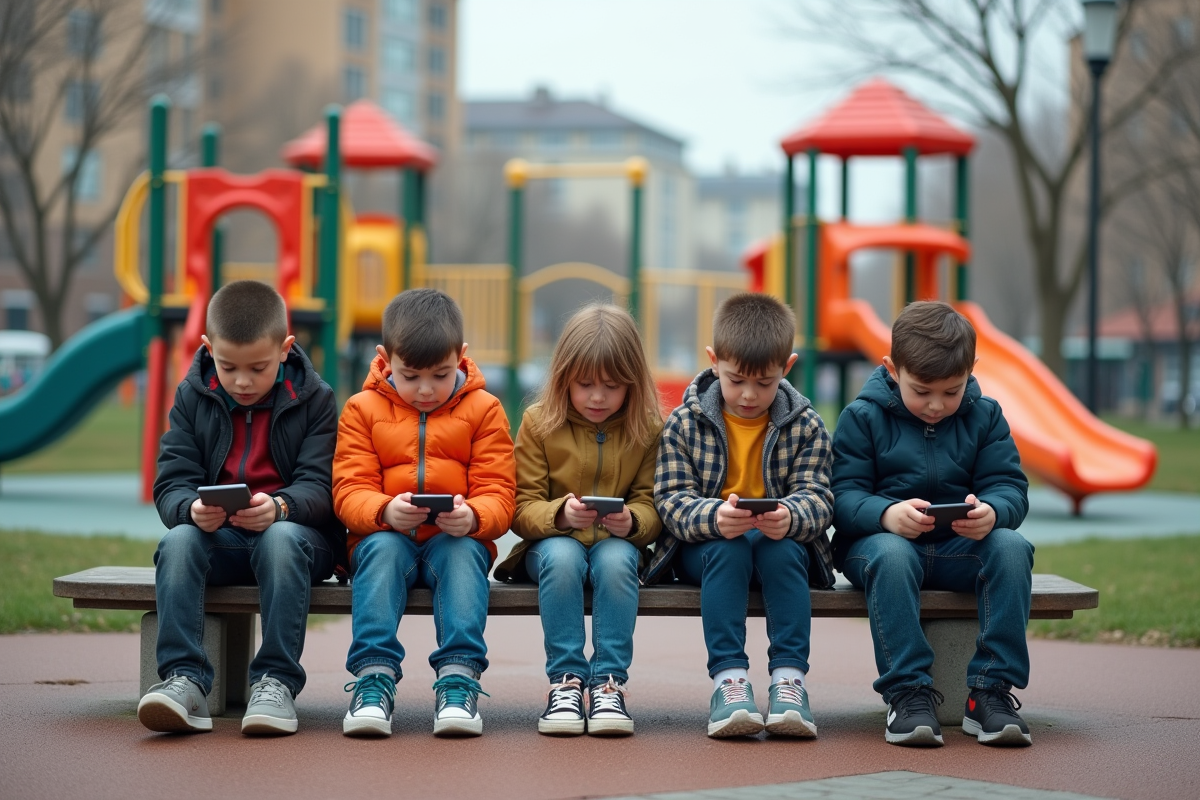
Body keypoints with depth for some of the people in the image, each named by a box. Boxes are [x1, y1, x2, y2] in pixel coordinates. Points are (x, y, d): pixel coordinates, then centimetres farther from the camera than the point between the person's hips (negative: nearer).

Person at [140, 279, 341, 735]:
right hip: (216, 535, 2)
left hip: (294, 530, -2)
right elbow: (171, 483, -2)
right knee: (179, 540, -31)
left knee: (282, 539, -37)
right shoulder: (192, 397, 6)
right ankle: (183, 679, -39)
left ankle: (276, 681, -37)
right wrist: (192, 508, -28)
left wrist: (278, 508, -34)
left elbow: (319, 487, -10)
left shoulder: (314, 399, 0)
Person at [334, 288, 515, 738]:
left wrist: (472, 517, -26)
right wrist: (386, 511, -26)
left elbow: (498, 496, -1)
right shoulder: (363, 409, 8)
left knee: (463, 554, -33)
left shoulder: (483, 410, 8)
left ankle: (458, 677, -41)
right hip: (385, 535, 0)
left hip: (457, 540, 0)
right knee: (381, 550, -33)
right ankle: (374, 677, -40)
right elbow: (350, 491, -2)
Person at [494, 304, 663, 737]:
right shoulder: (539, 422, 0)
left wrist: (632, 520, -24)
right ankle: (565, 680, -30)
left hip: (618, 543, 1)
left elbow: (652, 506, 1)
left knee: (615, 559, -34)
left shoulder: (647, 429, 3)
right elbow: (523, 509, -4)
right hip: (553, 540, -1)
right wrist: (561, 514, -26)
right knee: (562, 557, -35)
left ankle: (609, 682, -31)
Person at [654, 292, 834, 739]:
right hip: (706, 547, 0)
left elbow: (817, 499, -9)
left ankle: (789, 678, -35)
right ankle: (729, 680, -38)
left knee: (782, 549, -32)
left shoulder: (805, 426, 1)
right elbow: (673, 501, -9)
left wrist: (790, 517, -34)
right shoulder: (684, 424, -1)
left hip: (782, 543, 1)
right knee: (727, 549, -33)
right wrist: (714, 517, -33)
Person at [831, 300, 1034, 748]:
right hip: (879, 538, -3)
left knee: (1011, 547, -29)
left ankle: (991, 692, -29)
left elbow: (1010, 487, 0)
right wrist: (887, 514, -31)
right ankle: (908, 693, -35)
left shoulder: (984, 416, 9)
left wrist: (992, 513, -26)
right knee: (891, 555, -39)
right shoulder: (863, 417, 1)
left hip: (960, 546, 3)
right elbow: (843, 496, -8)